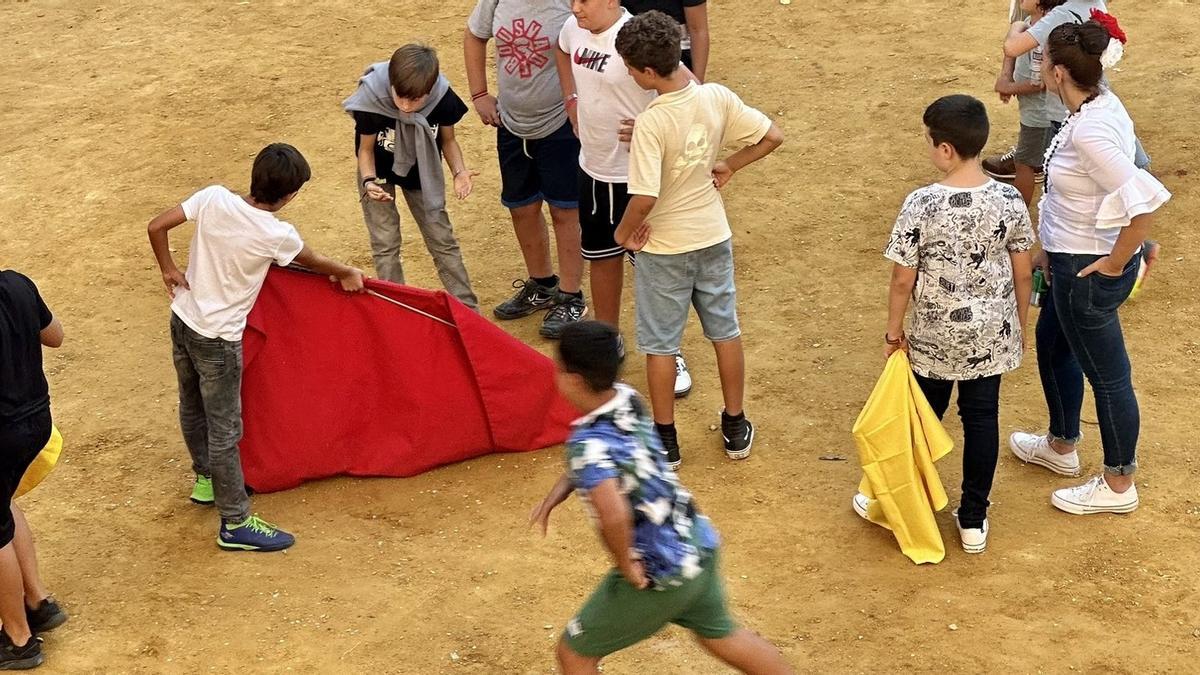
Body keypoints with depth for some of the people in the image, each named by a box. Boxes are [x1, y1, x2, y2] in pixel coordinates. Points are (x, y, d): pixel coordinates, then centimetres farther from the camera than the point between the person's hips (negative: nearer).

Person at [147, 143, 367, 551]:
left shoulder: (214, 198, -10)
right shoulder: (277, 236, -21)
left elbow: (156, 227, -6)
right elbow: (316, 263, 0)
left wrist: (168, 270, 9)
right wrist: (348, 274, 20)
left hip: (182, 321, 7)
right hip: (217, 339, -7)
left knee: (193, 409, 25)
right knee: (225, 432, 2)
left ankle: (206, 480, 47)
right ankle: (235, 524, 11)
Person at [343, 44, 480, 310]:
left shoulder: (442, 98, -30)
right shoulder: (372, 100, -35)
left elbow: (448, 140, -10)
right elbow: (366, 148, -18)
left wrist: (459, 171, -28)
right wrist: (369, 181, -36)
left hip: (420, 171, 2)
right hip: (378, 172, -1)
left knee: (442, 238, 6)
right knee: (385, 244, -1)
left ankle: (468, 309, 14)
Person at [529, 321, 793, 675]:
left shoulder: (588, 444, -29)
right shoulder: (629, 399, -4)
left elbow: (614, 515, -45)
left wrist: (625, 563, -26)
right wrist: (553, 497, 7)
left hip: (658, 578, -8)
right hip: (698, 547, 8)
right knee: (721, 635, 31)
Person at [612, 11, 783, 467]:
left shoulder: (651, 123, -28)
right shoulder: (717, 98, -11)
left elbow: (644, 197, -30)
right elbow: (772, 136, -3)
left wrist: (624, 232, -11)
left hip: (664, 246, -5)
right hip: (713, 236, 5)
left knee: (660, 344, 11)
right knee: (725, 330, 19)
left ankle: (664, 441, 21)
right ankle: (736, 428, 31)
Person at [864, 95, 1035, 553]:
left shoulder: (921, 205, -20)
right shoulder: (1010, 200, -10)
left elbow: (902, 280, -14)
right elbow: (1023, 274, -1)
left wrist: (894, 330, 1)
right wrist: (1020, 326, 14)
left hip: (934, 337, -2)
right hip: (992, 335, 2)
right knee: (982, 418, 13)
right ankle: (973, 521, 23)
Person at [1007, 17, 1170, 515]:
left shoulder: (1089, 132, -31)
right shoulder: (1100, 105, -2)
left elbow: (1146, 202, -36)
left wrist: (1115, 263, -22)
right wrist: (1053, 248, 15)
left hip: (1089, 270, -10)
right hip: (1074, 258, 10)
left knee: (1106, 375, 8)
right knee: (1052, 342, 28)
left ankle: (1118, 485, 28)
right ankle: (1061, 446, 50)